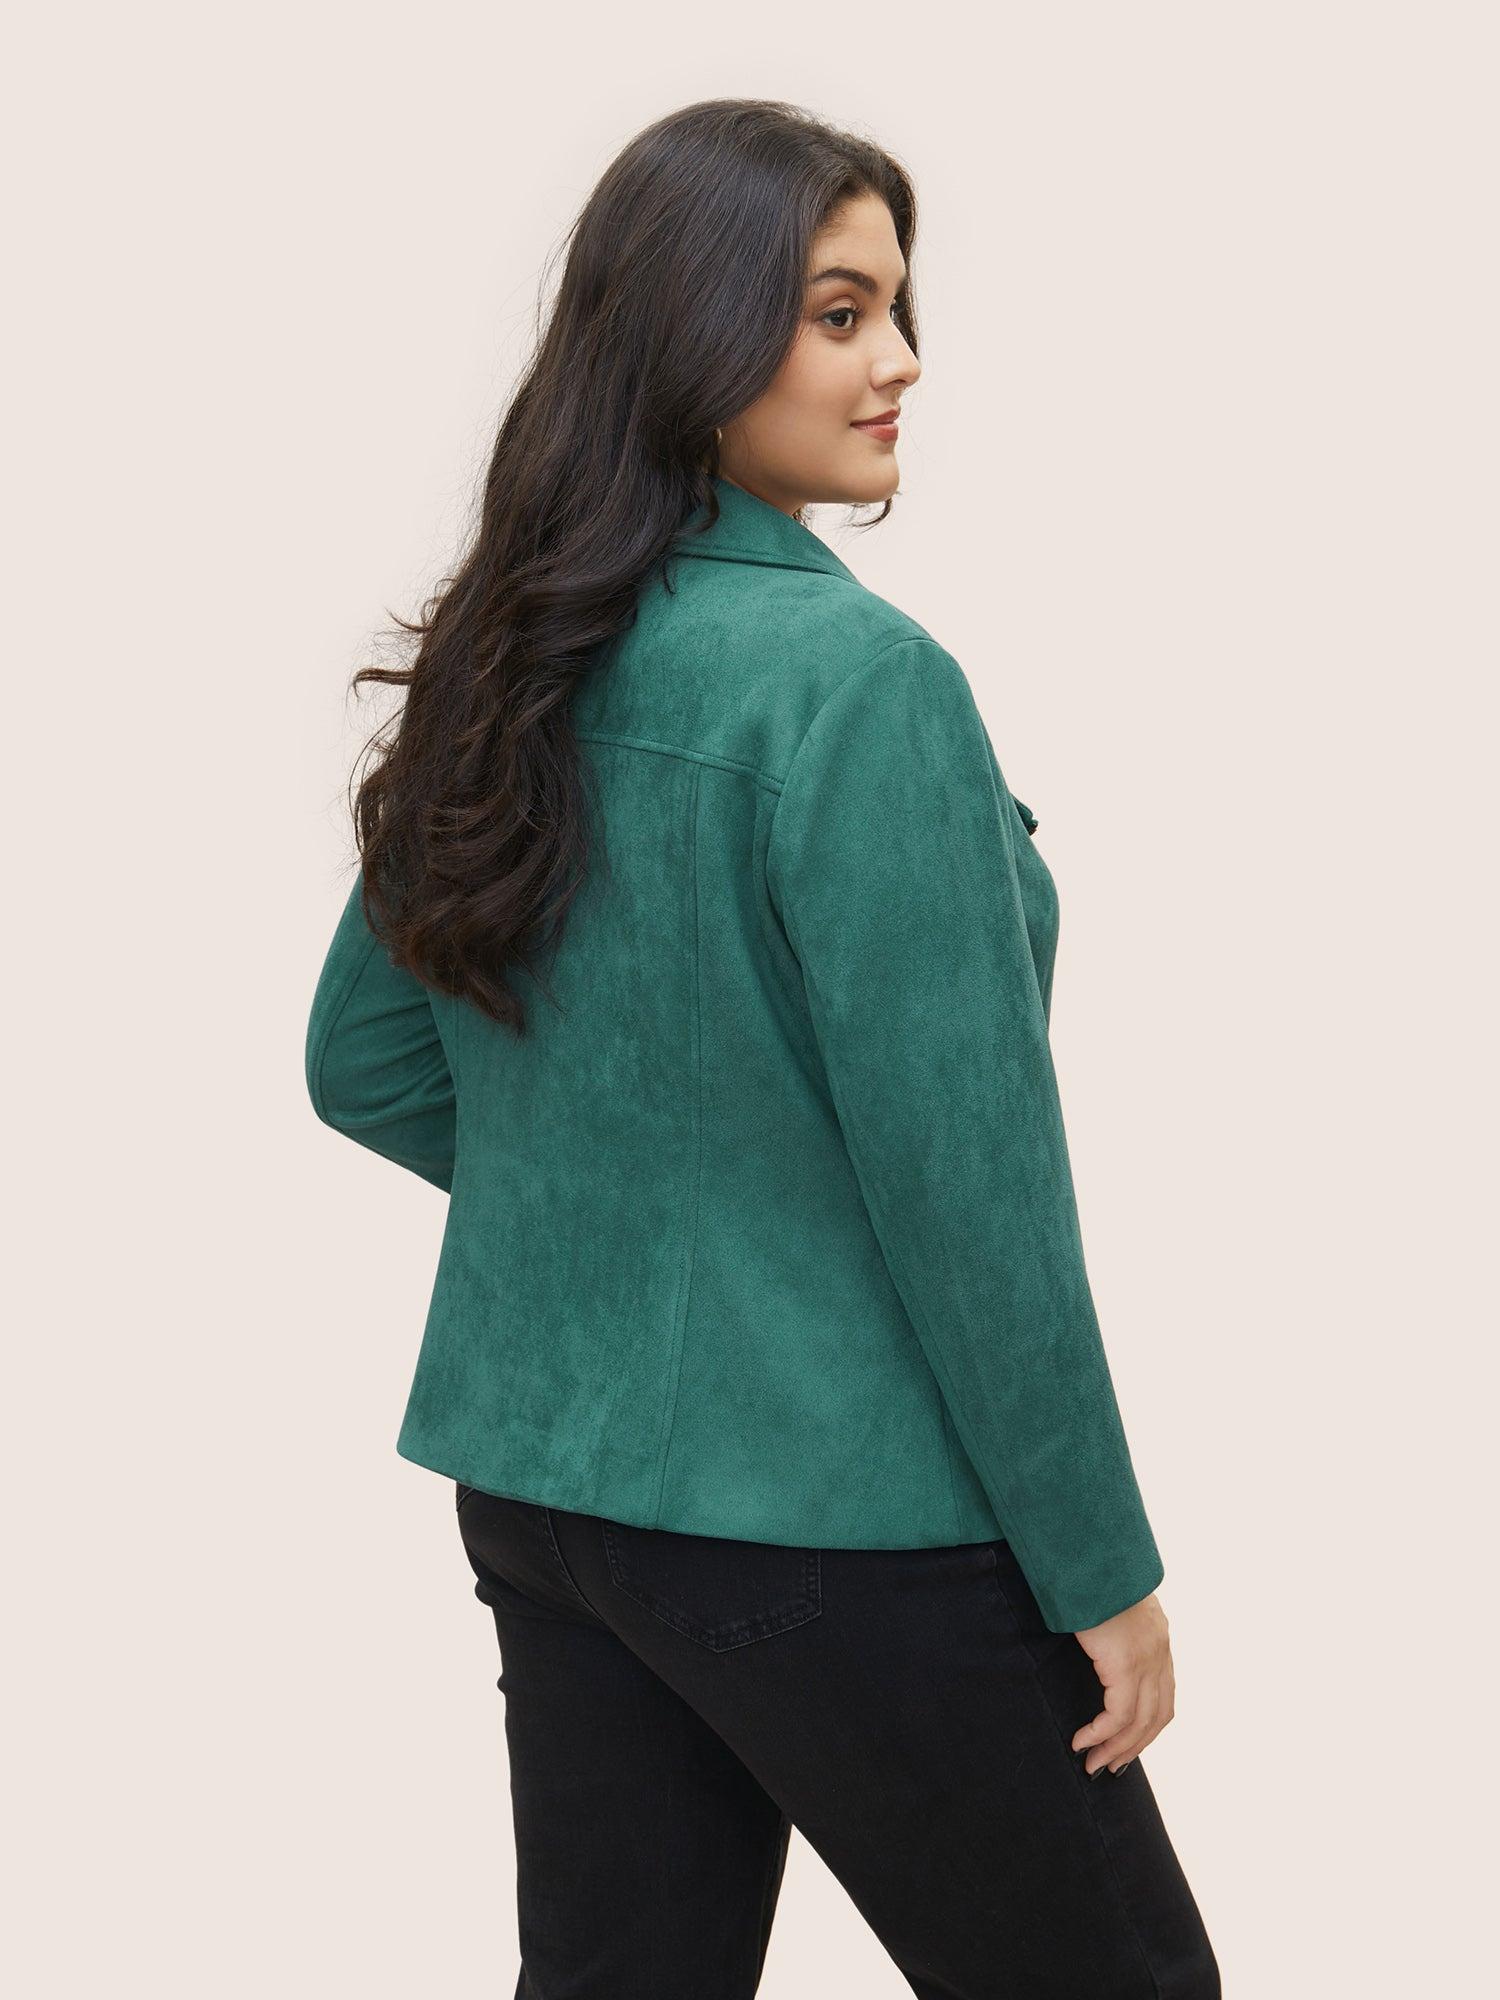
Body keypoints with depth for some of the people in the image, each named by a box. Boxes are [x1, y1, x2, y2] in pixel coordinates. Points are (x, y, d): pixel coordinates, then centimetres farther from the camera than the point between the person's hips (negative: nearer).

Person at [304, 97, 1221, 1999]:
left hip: (540, 1479, 7)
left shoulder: (508, 669, 3)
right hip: (832, 1523, -7)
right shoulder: (853, 678, -19)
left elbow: (366, 1069, 12)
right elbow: (963, 1174, -19)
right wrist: (1104, 1571, -10)